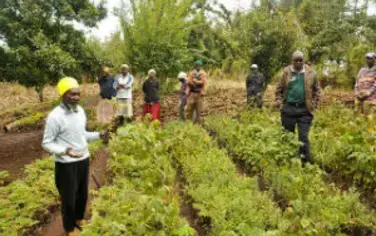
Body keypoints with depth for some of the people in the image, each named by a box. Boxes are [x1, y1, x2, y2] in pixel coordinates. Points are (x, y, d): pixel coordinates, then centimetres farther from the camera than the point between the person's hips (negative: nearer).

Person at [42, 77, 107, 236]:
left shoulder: (80, 111, 1)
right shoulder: (55, 116, -21)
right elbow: (46, 143, -16)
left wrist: (98, 135, -3)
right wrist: (64, 151, -32)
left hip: (83, 159, 6)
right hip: (66, 164, -6)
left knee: (83, 194, 22)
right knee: (69, 198, 10)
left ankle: (79, 219, 46)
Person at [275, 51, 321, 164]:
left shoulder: (311, 73, 2)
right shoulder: (286, 72, 1)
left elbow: (317, 91, 10)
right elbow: (279, 90, 8)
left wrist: (313, 105, 2)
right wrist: (280, 104, -1)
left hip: (304, 110, -1)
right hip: (288, 109, 1)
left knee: (303, 137, -3)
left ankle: (306, 162, 6)